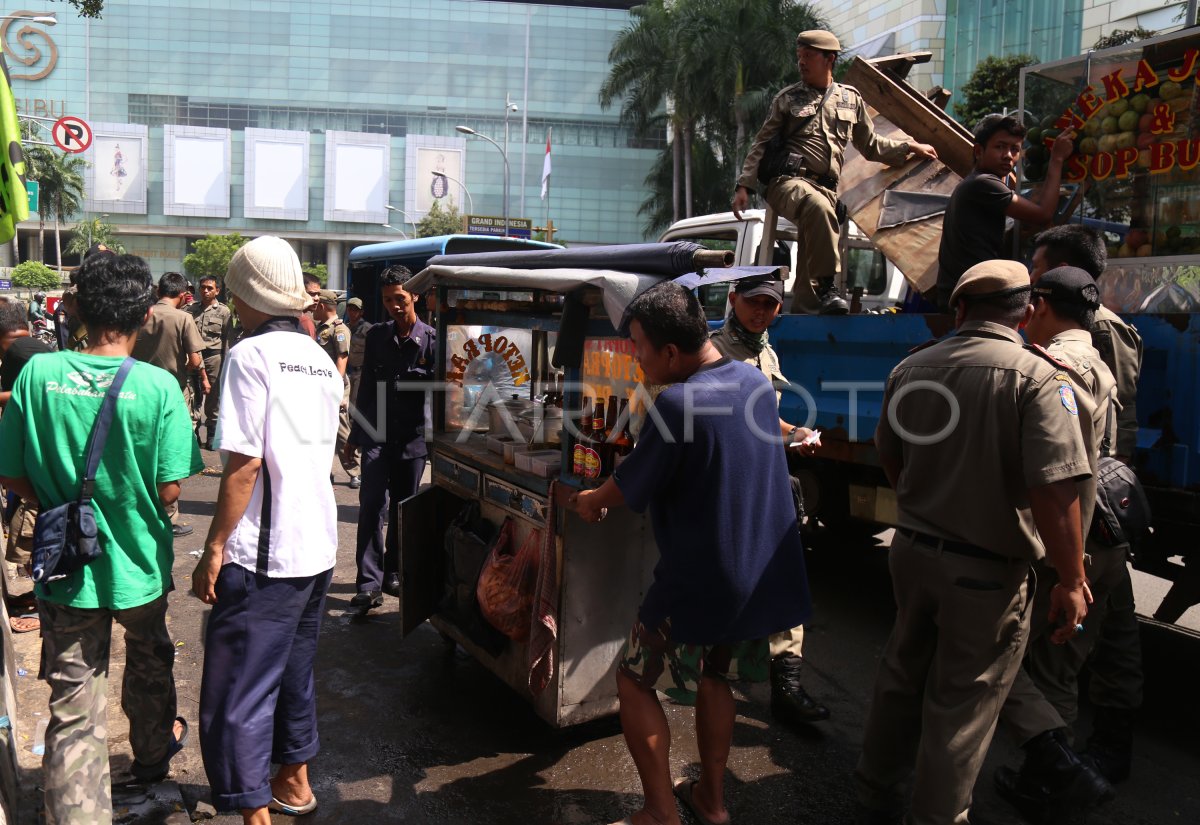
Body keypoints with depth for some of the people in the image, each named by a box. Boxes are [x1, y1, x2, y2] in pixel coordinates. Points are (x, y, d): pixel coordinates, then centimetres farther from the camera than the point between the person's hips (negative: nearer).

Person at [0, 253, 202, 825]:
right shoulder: (158, 386, -17)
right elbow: (170, 489, -15)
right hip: (138, 564, 0)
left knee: (72, 709, 7)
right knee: (148, 664, 28)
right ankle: (153, 752, 51)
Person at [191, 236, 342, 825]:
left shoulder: (250, 356, -14)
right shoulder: (320, 360, 10)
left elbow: (244, 464, -18)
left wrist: (214, 548, -13)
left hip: (263, 554, -9)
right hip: (317, 544, 9)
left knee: (236, 691, 0)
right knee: (294, 669, 22)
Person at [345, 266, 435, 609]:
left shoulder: (431, 339, -6)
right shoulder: (376, 336, 5)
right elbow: (367, 388, 12)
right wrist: (354, 436, 14)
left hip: (413, 438, -1)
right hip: (377, 435, 2)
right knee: (371, 506, -7)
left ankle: (392, 574, 25)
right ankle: (370, 583, -4)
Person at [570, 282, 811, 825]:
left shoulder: (677, 403, -23)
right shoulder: (755, 382, 1)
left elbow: (630, 486, -12)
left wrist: (590, 501, 9)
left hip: (698, 583, -8)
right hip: (763, 576, 8)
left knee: (635, 682, 9)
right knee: (714, 676, 25)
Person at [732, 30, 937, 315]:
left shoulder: (851, 98, 22)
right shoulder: (787, 98, 15)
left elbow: (871, 145, 32)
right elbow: (761, 144, 12)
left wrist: (908, 147, 25)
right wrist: (744, 185, 2)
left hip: (826, 187, 4)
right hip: (789, 181, -4)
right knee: (818, 206, -36)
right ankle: (827, 287, -35)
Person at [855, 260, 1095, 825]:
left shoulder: (910, 369, 1)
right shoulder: (1036, 377, -17)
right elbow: (1055, 490, -24)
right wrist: (1071, 582, -13)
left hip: (912, 550, 5)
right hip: (986, 569, -5)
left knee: (901, 674, 22)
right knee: (961, 703, 10)